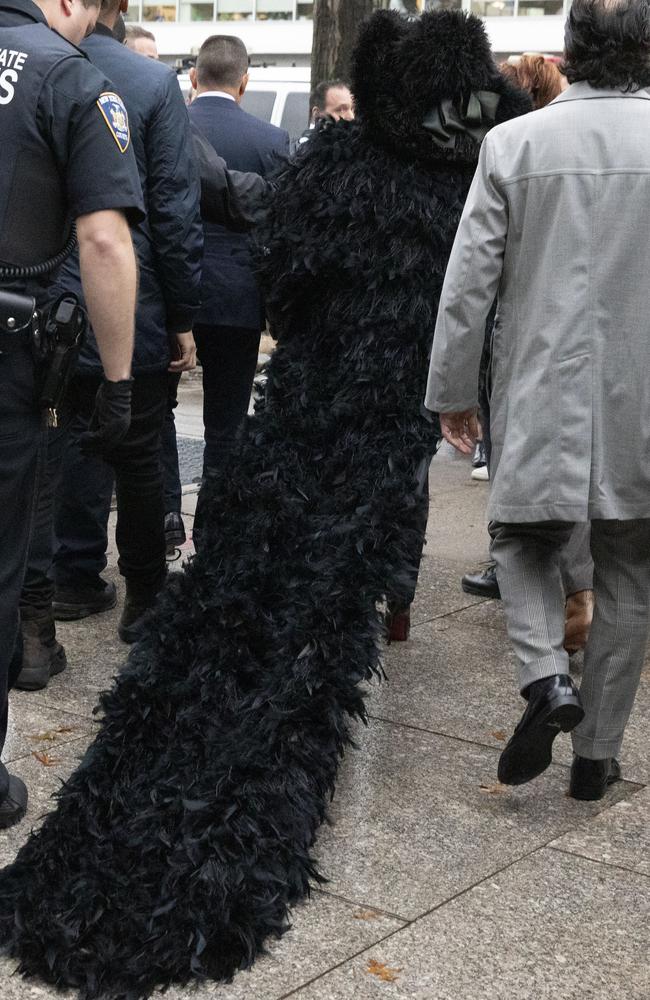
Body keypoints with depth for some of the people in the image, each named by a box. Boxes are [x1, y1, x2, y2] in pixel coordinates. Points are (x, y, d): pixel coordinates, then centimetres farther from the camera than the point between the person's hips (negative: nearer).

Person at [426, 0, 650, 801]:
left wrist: (452, 388, 7)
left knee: (523, 538, 20)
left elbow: (468, 281, -4)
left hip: (540, 393, 0)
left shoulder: (513, 143, -5)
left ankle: (545, 678, -4)